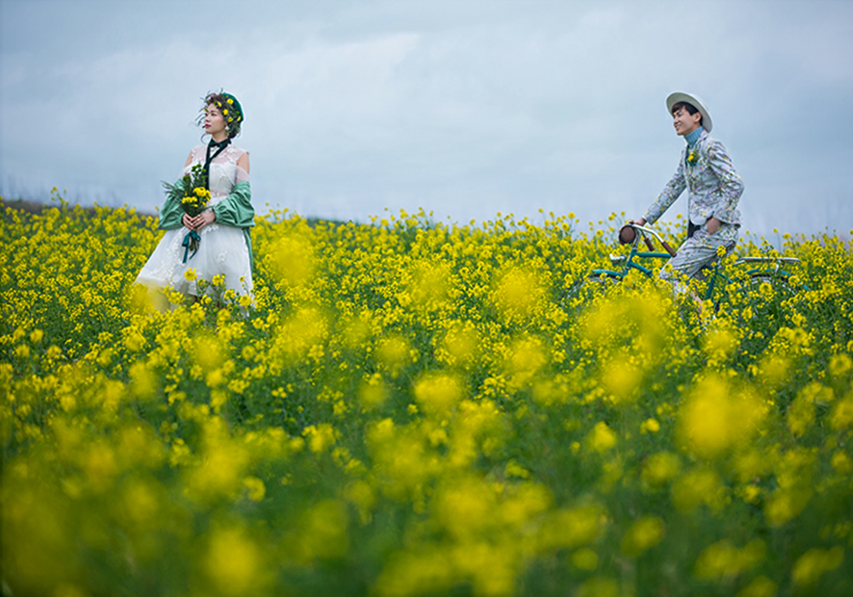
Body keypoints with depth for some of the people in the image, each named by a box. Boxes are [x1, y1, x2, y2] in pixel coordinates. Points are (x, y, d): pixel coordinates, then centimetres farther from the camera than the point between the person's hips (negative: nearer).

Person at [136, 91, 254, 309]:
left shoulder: (239, 156, 6)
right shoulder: (195, 154, 17)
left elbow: (241, 193, -3)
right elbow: (180, 189, 11)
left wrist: (214, 214, -18)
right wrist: (182, 214, -10)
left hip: (223, 230, -4)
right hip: (190, 228, 4)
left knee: (223, 296, -9)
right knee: (157, 286, -9)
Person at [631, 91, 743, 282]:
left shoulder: (710, 147, -11)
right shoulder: (687, 152, 16)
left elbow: (735, 185, -18)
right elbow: (673, 187, 22)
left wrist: (716, 220, -21)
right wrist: (645, 219, 18)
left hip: (718, 229, -9)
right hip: (698, 227, 9)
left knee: (669, 278, -16)